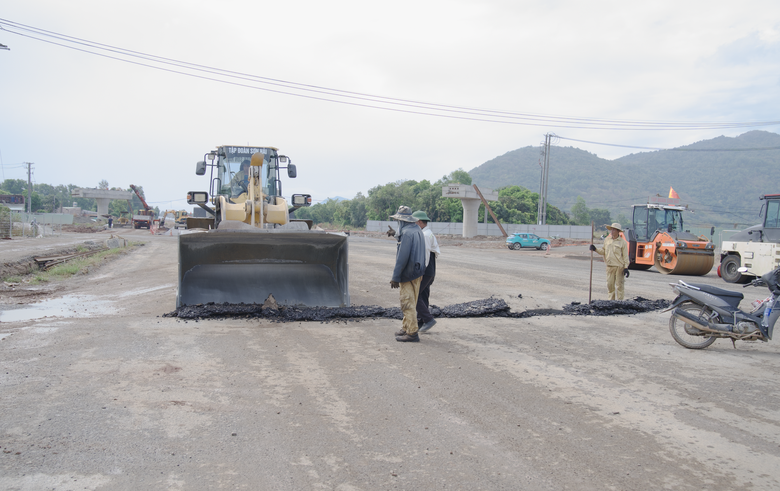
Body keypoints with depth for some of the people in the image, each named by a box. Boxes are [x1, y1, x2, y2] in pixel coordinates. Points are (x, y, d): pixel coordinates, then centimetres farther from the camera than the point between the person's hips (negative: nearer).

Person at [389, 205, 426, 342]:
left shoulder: (407, 232, -19)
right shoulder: (418, 230, 12)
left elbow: (402, 257, -22)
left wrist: (395, 277, -18)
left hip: (408, 274, -10)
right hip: (417, 273, 10)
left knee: (408, 304, -4)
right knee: (410, 302, 18)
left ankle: (412, 333, -1)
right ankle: (406, 328, 28)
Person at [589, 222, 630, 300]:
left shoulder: (622, 242, -4)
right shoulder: (607, 240, 9)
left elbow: (625, 256, -3)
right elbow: (603, 251, 17)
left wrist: (626, 268, -8)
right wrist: (595, 249, 1)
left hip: (619, 266, -4)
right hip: (609, 266, 4)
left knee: (619, 285, -1)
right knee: (610, 284, 8)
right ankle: (611, 300, 19)